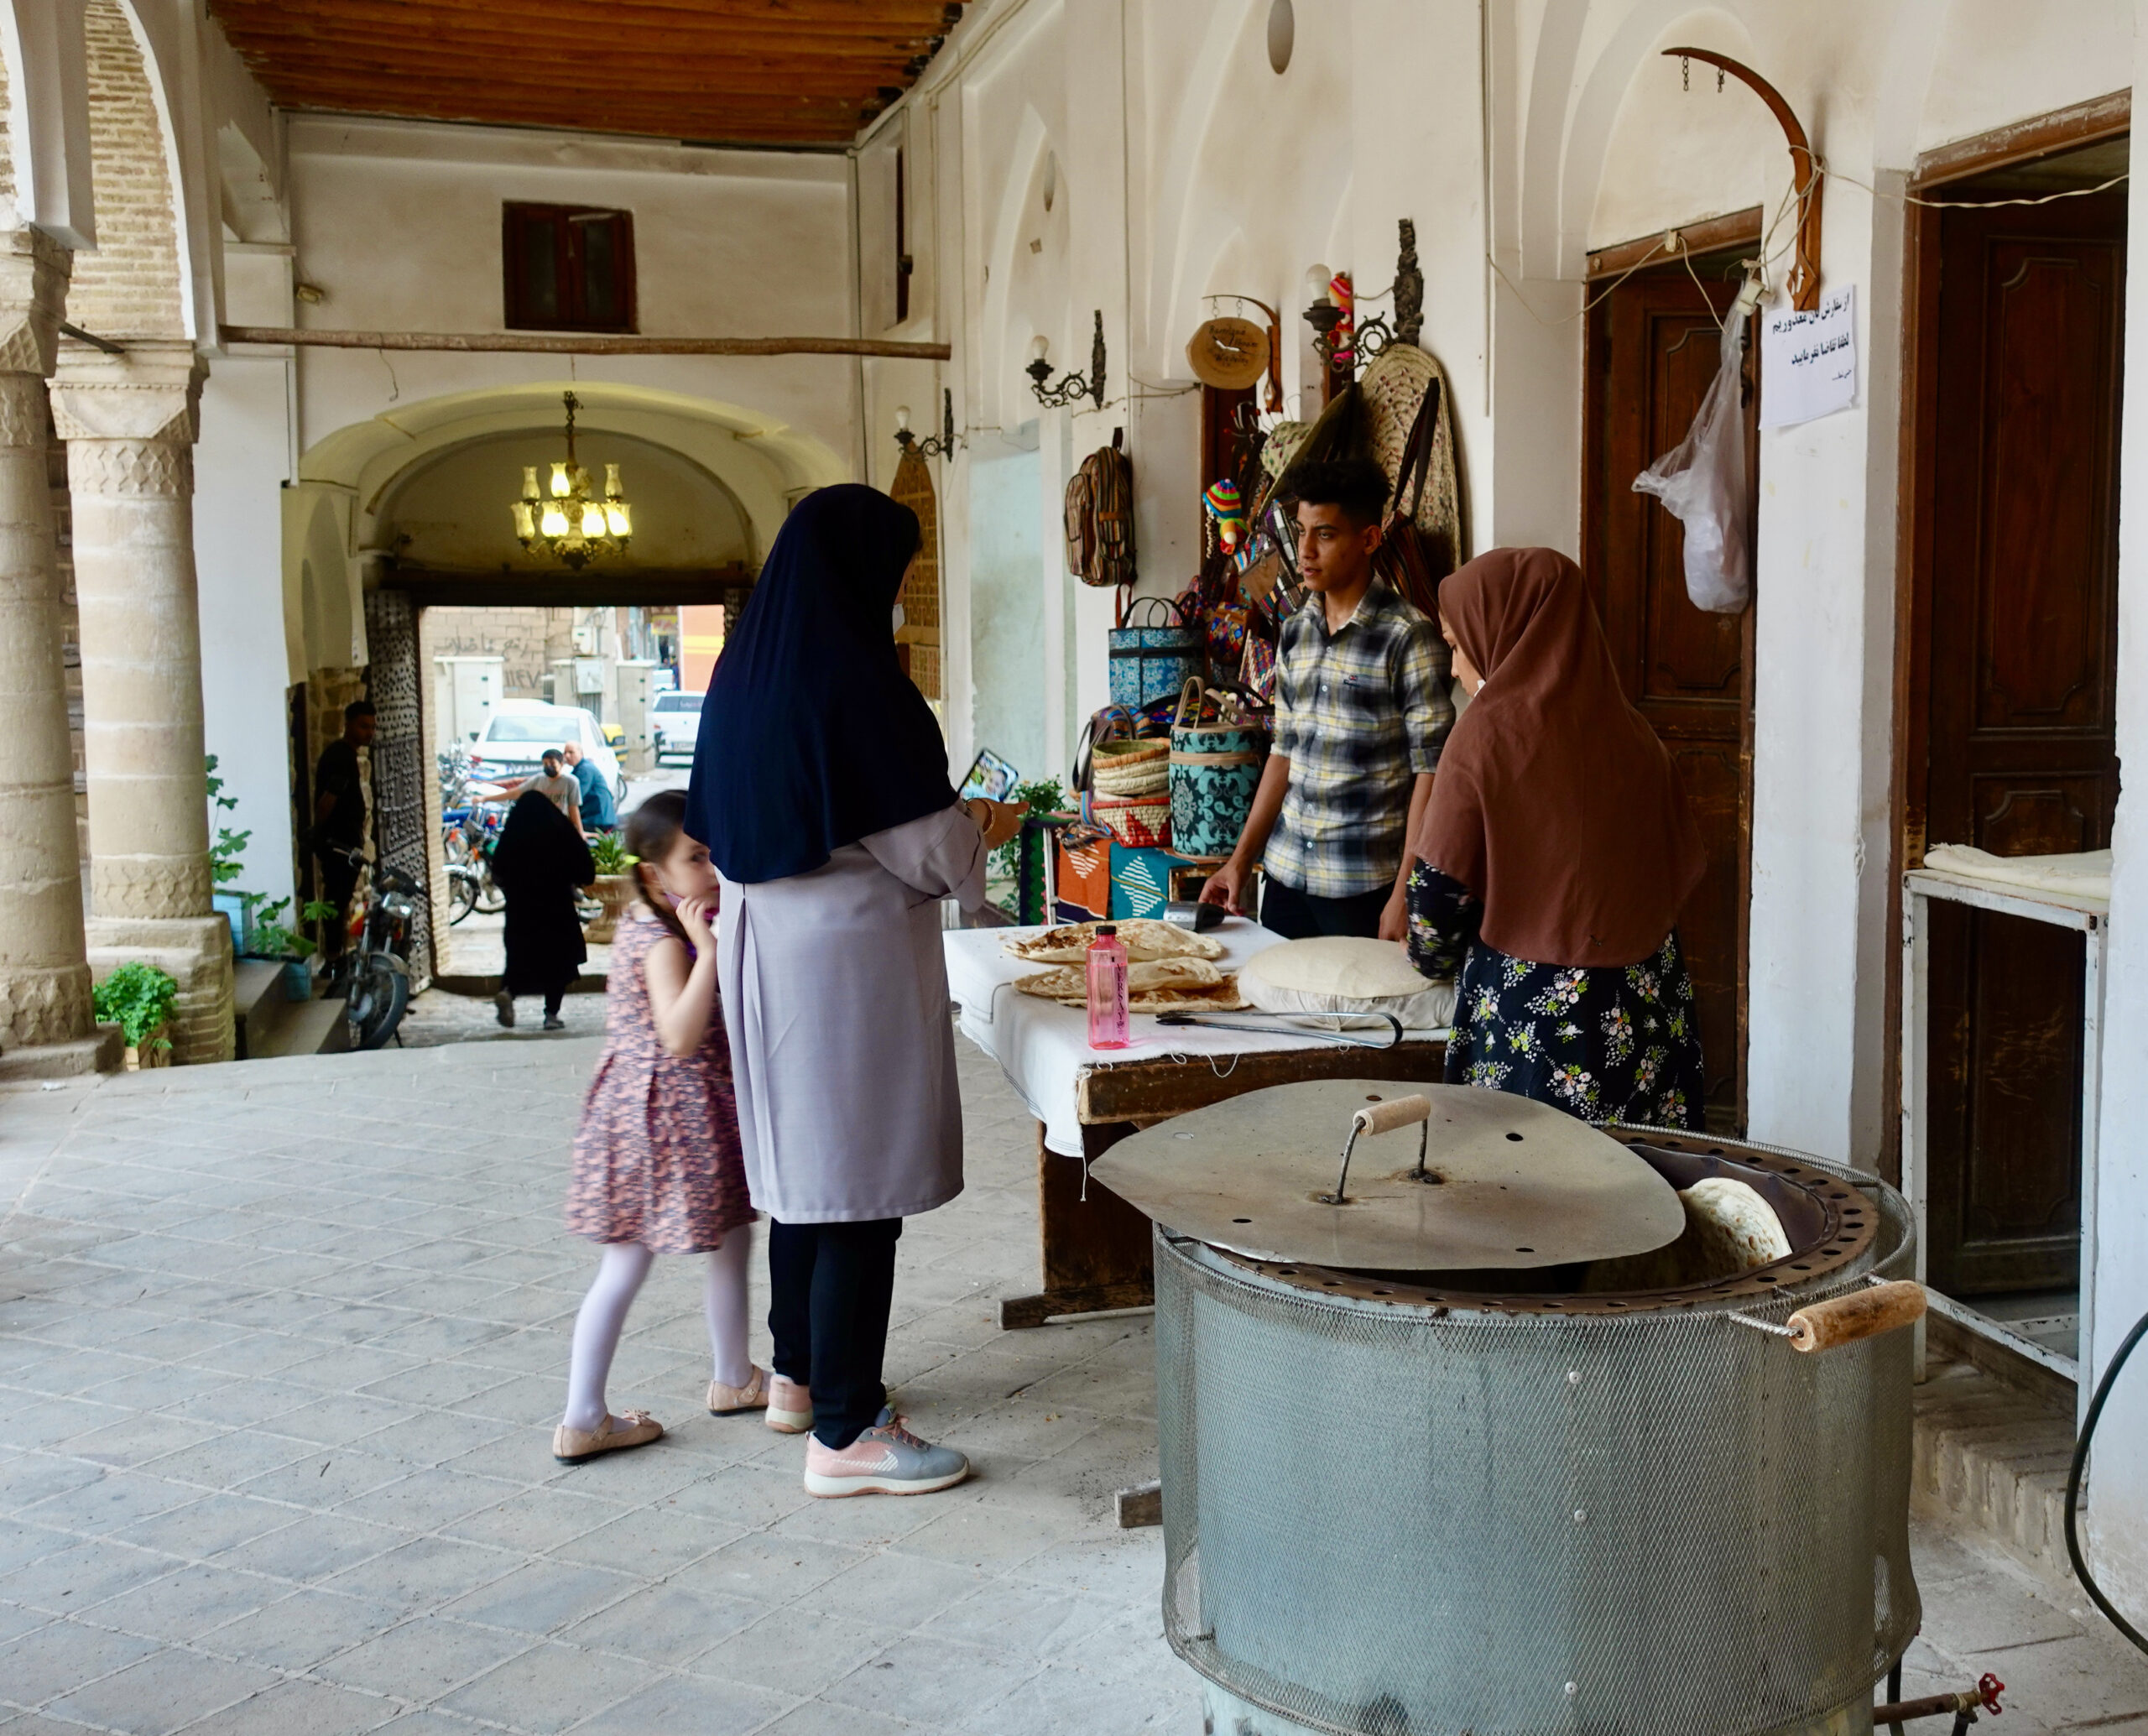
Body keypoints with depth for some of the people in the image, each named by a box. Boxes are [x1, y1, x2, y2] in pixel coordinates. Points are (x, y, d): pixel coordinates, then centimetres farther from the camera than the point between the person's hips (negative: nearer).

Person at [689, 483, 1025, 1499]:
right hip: (851, 955, -9)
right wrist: (986, 830, 6)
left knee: (800, 1162, 20)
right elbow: (926, 849, -17)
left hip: (764, 947, 9)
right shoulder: (854, 681, -19)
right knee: (862, 1184, -3)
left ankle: (798, 1376, 34)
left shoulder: (744, 674, 7)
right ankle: (844, 1434, 3)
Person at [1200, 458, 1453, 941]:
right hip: (1286, 875, 6)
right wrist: (1241, 860, 13)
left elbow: (1430, 770, -12)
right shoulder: (1295, 633, 10)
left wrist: (1405, 894, -16)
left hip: (1365, 888, -6)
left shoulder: (1407, 638, -10)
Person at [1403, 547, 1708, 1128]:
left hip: (1533, 1010, -5)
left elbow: (1440, 885, -7)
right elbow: (1682, 866, 11)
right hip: (1647, 1008, 5)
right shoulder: (1632, 731, 5)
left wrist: (1432, 954, 13)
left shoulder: (1490, 731, -9)